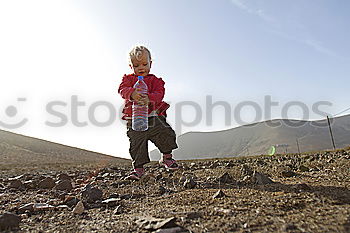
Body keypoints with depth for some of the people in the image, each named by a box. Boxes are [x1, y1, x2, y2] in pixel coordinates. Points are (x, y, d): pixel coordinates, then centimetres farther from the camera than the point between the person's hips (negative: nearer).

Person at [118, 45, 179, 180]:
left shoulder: (155, 80, 8)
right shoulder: (128, 79, 11)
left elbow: (159, 93, -10)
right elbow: (122, 89, -10)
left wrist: (149, 98, -33)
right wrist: (132, 94, -34)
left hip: (153, 117, 0)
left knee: (166, 134, -11)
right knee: (136, 144, 1)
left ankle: (167, 158, 13)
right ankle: (138, 169, 17)